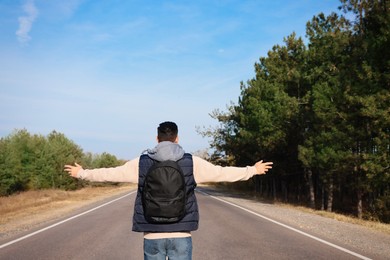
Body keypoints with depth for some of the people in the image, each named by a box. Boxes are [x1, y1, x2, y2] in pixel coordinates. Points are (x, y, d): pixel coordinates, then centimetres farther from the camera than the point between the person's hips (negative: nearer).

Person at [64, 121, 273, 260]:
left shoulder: (141, 162, 0)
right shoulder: (192, 162, -2)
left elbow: (109, 174, 9)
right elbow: (223, 173, 4)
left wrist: (81, 173, 25)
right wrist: (253, 170, 18)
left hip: (152, 235, 1)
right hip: (181, 235, 0)